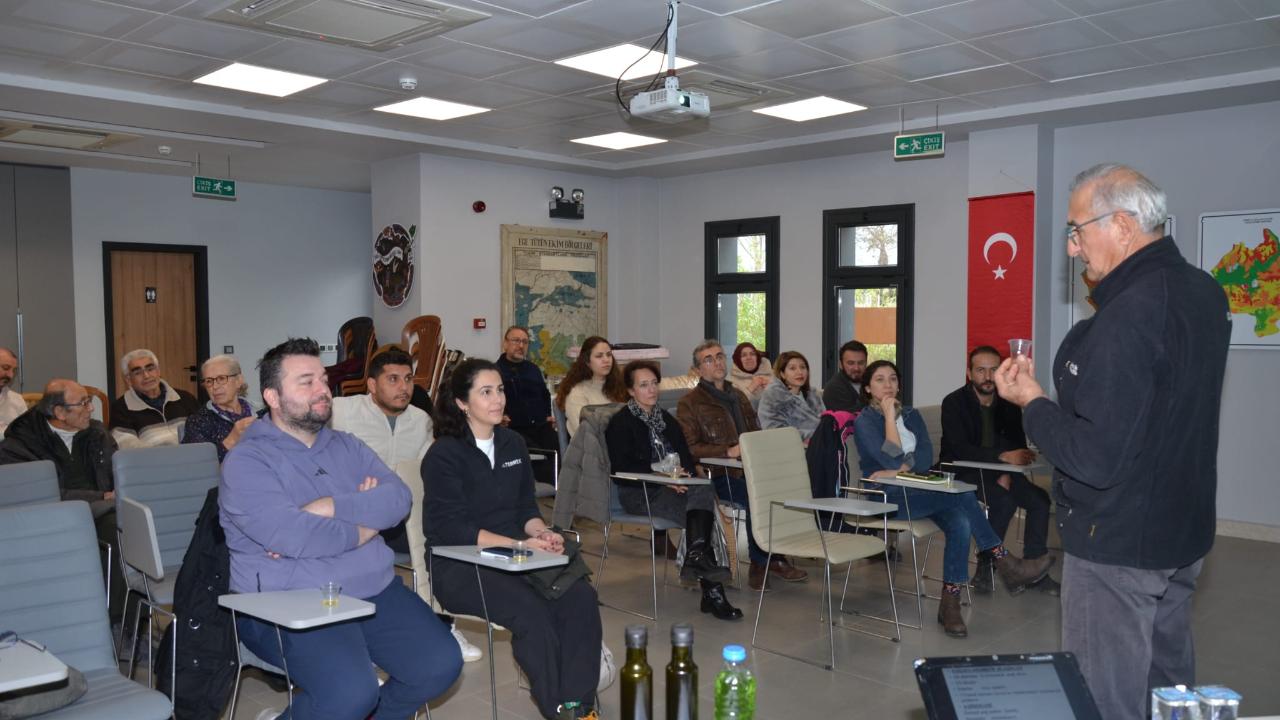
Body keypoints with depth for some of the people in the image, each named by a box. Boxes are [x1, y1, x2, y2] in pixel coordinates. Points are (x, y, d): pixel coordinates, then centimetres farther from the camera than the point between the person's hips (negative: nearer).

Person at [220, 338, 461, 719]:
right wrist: (366, 520, -8)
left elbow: (398, 498, -3)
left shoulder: (347, 447, 13)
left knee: (440, 664, -6)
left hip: (375, 591, 6)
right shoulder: (246, 461, -6)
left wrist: (332, 507, -17)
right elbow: (290, 535, -21)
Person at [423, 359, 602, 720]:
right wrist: (519, 544, -22)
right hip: (460, 565, -6)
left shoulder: (513, 443, 12)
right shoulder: (444, 454, -7)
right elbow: (450, 528, -15)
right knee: (533, 611, -31)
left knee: (580, 598, -21)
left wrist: (542, 533, -8)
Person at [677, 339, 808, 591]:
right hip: (718, 476, -6)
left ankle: (762, 563, -13)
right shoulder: (689, 403, 3)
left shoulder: (739, 398, 25)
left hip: (750, 469, 6)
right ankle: (763, 561, -14)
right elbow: (690, 448, -8)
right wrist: (729, 451, -18)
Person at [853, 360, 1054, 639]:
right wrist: (889, 416, -9)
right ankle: (1006, 565, -19)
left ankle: (950, 603, -21)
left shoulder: (911, 415, 17)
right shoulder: (864, 422, 1)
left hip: (918, 491, 5)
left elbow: (926, 457, 2)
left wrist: (898, 470, -15)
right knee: (962, 495, -27)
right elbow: (891, 460, -14)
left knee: (960, 523, -27)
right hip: (887, 498, -5)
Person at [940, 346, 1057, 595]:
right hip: (962, 473, -5)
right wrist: (1003, 457, -33)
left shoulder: (1008, 403, 5)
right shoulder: (954, 403, -11)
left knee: (1040, 499, -17)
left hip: (999, 472, 6)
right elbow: (959, 450, -22)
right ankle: (985, 569, -17)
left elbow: (1018, 445, 5)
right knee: (1004, 500, -31)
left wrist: (1007, 474, -15)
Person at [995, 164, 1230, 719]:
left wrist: (1031, 401, -14)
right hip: (1184, 532, 10)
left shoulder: (1127, 315, -26)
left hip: (1117, 545, -10)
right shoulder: (1203, 293, 4)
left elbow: (1095, 459, -28)